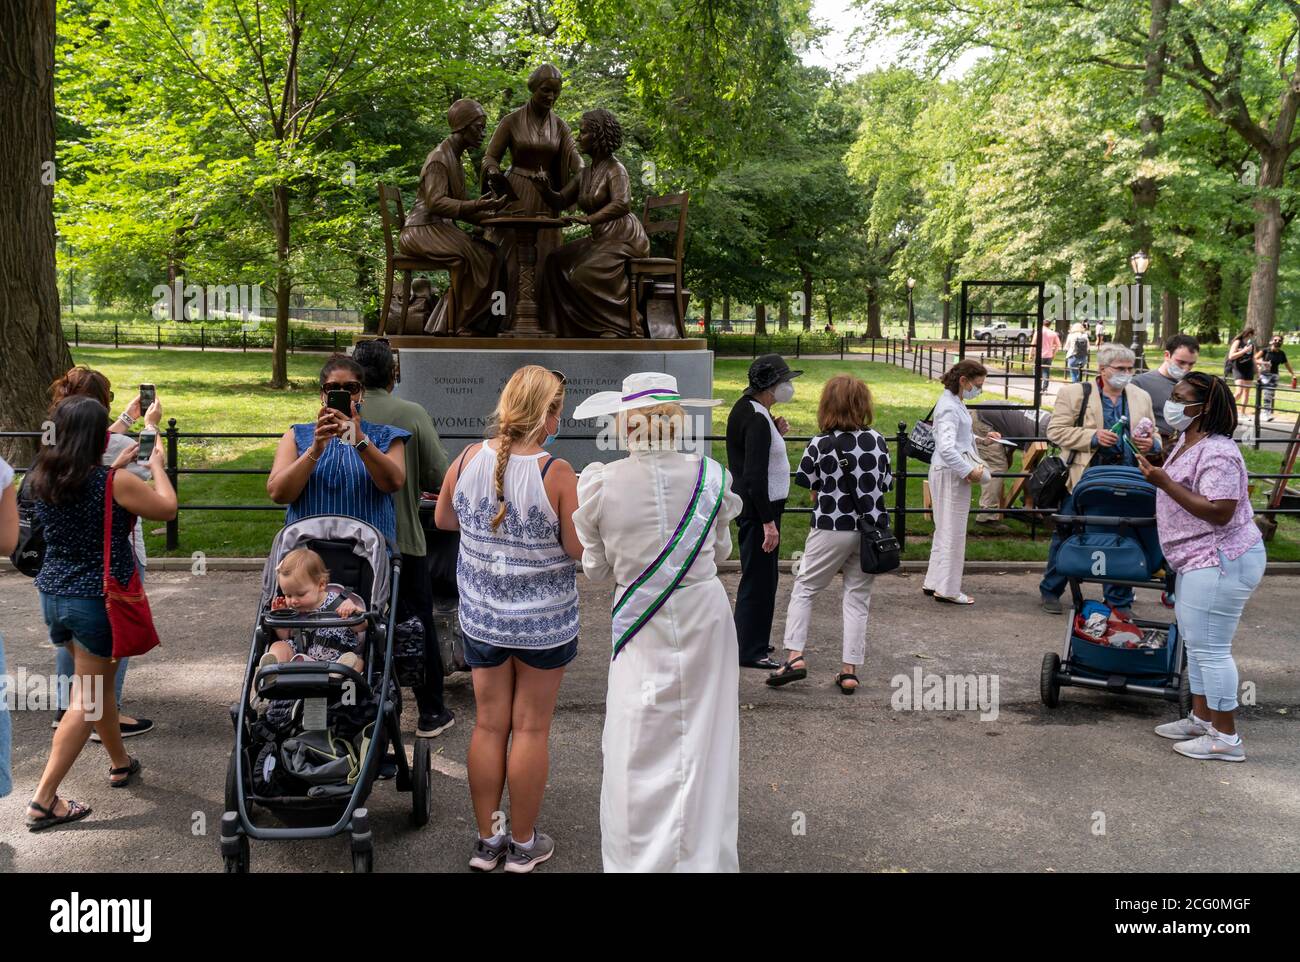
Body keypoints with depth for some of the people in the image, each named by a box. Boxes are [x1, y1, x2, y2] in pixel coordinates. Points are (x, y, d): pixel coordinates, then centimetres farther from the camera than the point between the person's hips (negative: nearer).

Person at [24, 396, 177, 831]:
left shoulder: (42, 478, 0)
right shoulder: (116, 482, -19)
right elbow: (167, 508, -6)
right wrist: (156, 465, 9)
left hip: (54, 596, 7)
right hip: (99, 600, -7)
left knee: (98, 681, 24)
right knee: (85, 700, 2)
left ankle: (120, 763, 40)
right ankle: (44, 800, 0)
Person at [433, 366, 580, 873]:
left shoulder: (469, 457, -7)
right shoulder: (556, 472, -20)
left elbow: (443, 519, 8)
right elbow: (579, 548, -16)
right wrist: (580, 503, 0)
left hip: (481, 616, 4)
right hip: (543, 621, -4)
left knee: (489, 725, 14)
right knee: (531, 729, 10)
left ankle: (487, 840, 26)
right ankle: (523, 844, 23)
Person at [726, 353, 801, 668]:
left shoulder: (746, 409, 9)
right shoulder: (757, 420, -22)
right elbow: (755, 477, -25)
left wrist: (776, 434, 3)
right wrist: (768, 522, -24)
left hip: (752, 507, 11)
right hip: (758, 510, -11)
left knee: (759, 577, 20)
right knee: (759, 579, -3)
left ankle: (750, 641, 32)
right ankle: (750, 652, 6)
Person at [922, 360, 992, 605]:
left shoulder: (955, 403, 10)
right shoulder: (949, 408, -20)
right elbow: (947, 448, -30)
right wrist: (969, 471, -24)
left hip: (953, 472, 10)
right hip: (951, 474, -10)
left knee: (945, 530, 17)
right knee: (953, 532, -1)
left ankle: (933, 582, 26)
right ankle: (947, 589, 9)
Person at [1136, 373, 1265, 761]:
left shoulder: (1217, 453, -22)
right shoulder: (1185, 444, 10)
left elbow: (1219, 513, -27)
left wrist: (1165, 483, -28)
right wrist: (1152, 464, 10)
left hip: (1221, 562, -11)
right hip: (1198, 559, 11)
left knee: (1209, 648, -4)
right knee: (1196, 643, 18)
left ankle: (1226, 739, 5)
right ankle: (1201, 718, 30)